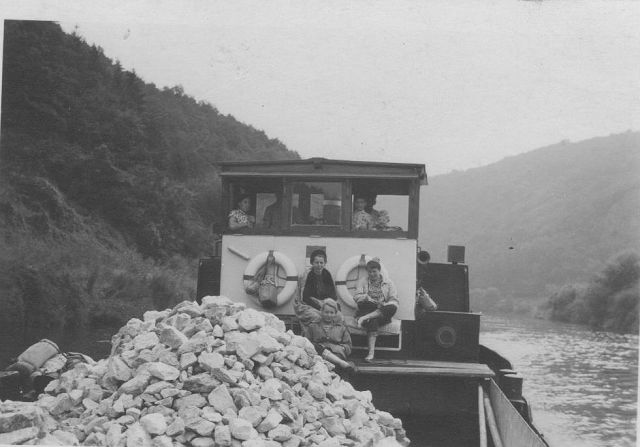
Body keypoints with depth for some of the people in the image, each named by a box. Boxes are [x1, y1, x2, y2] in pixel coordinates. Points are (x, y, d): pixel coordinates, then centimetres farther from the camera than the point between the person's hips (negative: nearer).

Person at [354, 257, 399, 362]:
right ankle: (371, 352, -46)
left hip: (383, 313, 0)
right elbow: (356, 296, 6)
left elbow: (394, 300, 5)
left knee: (392, 308, -35)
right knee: (372, 321, -36)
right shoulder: (364, 282, 17)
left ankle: (365, 318, -42)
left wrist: (384, 305, -17)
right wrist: (366, 297, -16)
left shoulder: (388, 283, 14)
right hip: (367, 309, 0)